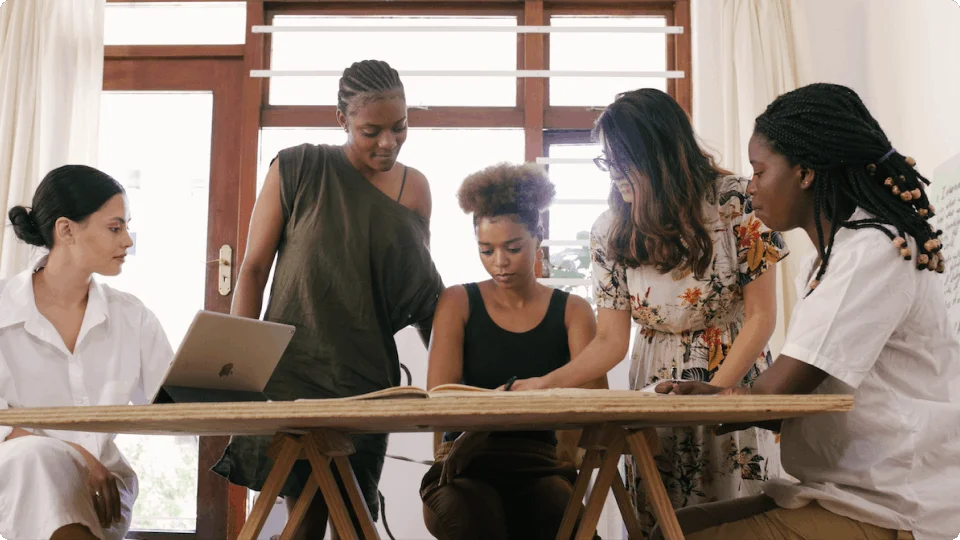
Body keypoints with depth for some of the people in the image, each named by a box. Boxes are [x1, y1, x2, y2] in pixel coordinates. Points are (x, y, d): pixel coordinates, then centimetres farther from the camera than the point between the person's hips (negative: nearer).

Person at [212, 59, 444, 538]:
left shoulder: (415, 188, 6)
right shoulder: (297, 170, -3)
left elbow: (424, 289, 13)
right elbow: (254, 268, -1)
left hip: (366, 375, 3)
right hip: (291, 369, -2)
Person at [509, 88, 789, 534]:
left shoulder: (735, 202, -12)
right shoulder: (610, 232, -3)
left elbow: (760, 317, -7)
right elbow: (611, 342, -1)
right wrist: (544, 385, -15)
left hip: (736, 381, -2)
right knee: (659, 523, 2)